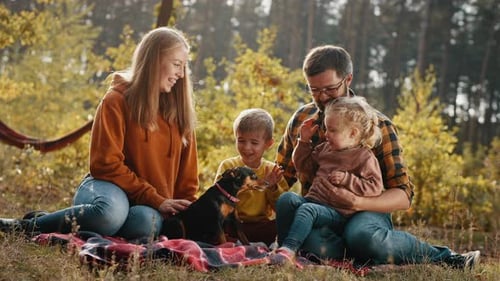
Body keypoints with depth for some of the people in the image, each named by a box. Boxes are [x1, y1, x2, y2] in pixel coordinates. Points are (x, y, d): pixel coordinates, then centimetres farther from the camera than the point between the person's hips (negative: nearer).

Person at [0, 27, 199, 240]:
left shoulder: (179, 109, 10)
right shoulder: (117, 100, -4)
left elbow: (186, 174, 16)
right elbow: (107, 164, -10)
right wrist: (156, 200, -15)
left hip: (149, 206, 4)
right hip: (110, 188, -3)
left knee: (147, 221, -37)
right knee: (111, 212, -43)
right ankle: (28, 226, -22)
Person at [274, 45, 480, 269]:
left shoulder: (377, 126, -4)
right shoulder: (301, 119, 8)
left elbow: (403, 195, -9)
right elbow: (283, 175, 21)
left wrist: (356, 203, -28)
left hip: (366, 213, -3)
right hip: (317, 215, 4)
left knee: (362, 236, -42)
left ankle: (442, 257, -12)